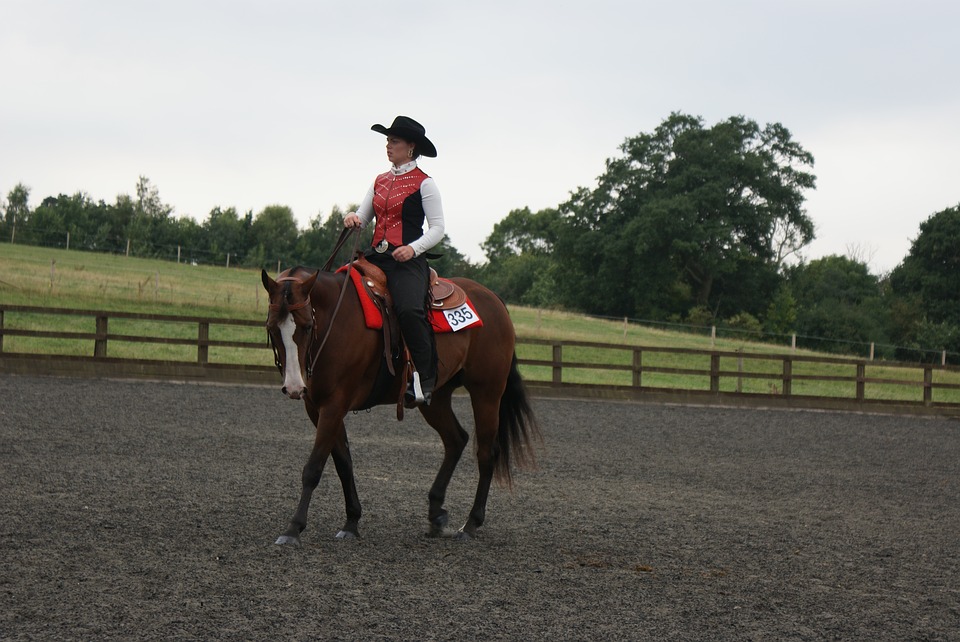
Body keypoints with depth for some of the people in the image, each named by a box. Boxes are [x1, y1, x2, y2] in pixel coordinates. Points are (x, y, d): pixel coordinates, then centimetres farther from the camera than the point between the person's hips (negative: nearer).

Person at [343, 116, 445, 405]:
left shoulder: (424, 183, 0)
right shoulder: (380, 181, 18)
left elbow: (437, 229, -3)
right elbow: (362, 218, 17)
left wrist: (413, 248, -19)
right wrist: (352, 218, -6)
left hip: (408, 261, -7)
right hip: (376, 256, 7)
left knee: (409, 309, -33)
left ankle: (425, 379, -24)